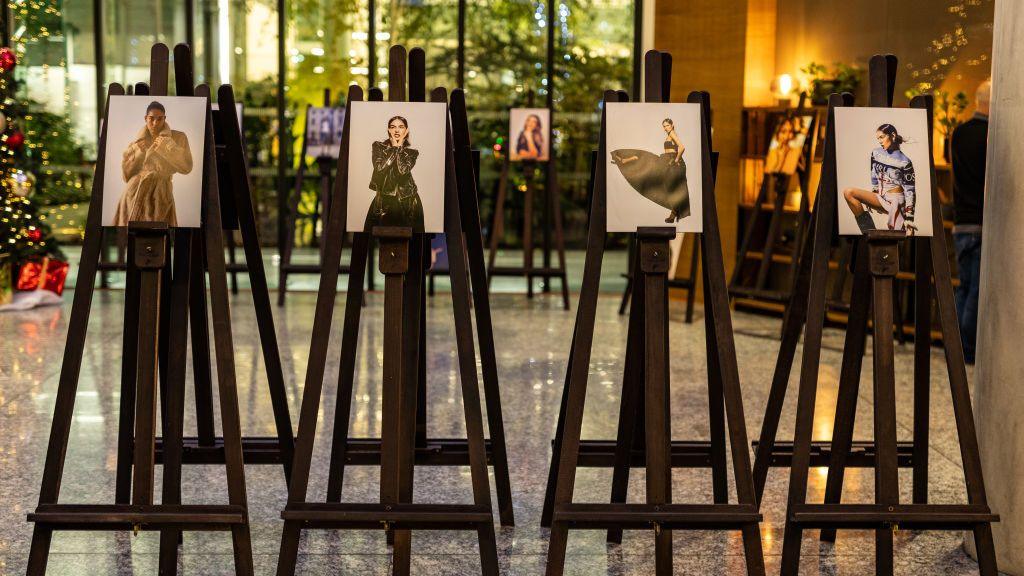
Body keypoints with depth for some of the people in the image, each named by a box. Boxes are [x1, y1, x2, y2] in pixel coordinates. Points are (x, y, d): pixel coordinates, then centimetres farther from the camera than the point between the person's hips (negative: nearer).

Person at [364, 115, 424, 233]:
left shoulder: (412, 151, 3)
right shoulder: (378, 146, 5)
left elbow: (403, 170, -15)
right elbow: (379, 167, -12)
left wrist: (399, 147, -7)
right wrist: (394, 147, -7)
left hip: (407, 202, 0)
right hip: (383, 200, 0)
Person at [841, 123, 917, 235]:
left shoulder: (904, 162, -9)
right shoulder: (876, 153, 7)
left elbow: (909, 192, -9)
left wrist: (909, 219, -15)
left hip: (896, 201, -5)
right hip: (880, 198, 5)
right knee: (848, 192, -18)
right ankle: (869, 231, -19)